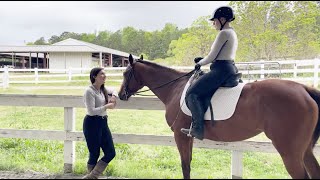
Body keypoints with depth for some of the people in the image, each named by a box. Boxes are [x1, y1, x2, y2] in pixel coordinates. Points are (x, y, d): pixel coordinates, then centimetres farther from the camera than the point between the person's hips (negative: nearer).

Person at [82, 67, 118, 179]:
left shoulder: (103, 90, 10)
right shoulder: (90, 91, -14)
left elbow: (113, 91, 32)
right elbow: (91, 111, -21)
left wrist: (113, 96, 10)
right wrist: (107, 106, -15)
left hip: (103, 122, 8)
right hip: (92, 123, -8)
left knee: (111, 153, 5)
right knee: (94, 154, 1)